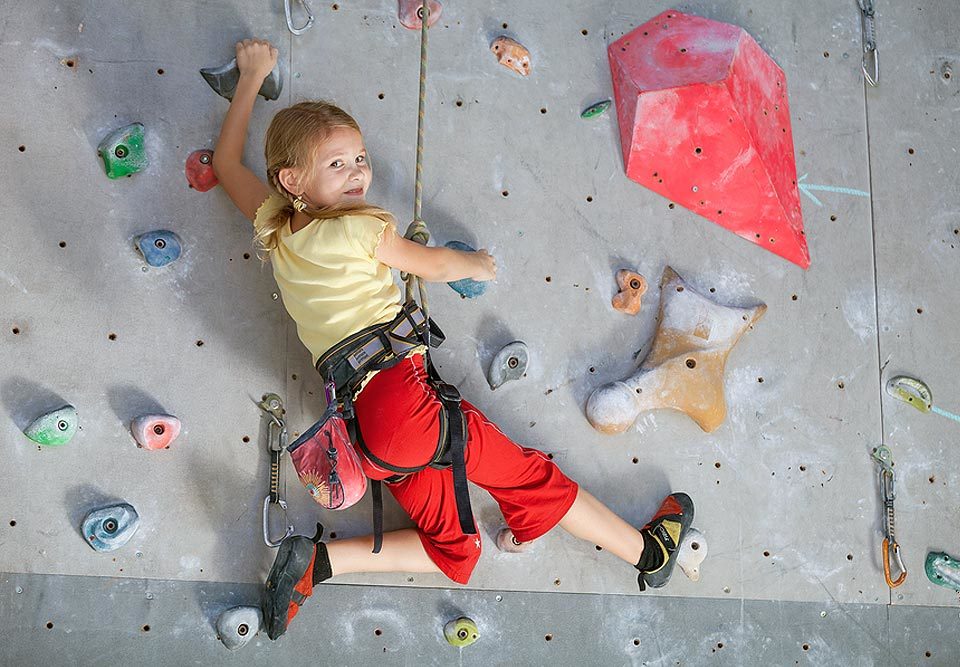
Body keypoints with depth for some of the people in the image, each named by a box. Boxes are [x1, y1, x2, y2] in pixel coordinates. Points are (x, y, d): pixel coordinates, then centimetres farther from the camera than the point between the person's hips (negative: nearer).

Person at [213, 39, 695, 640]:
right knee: (533, 477, 4)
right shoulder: (358, 230, -5)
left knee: (451, 549, 13)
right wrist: (480, 265, 30)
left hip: (360, 418, 8)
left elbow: (227, 161, 32)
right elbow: (435, 265, 10)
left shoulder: (273, 227, 15)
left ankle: (317, 559, 3)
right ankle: (648, 550, 16)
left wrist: (253, 75, 39)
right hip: (399, 386, -8)